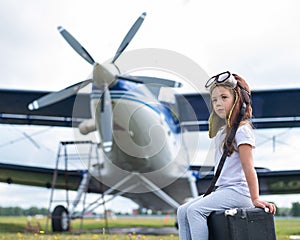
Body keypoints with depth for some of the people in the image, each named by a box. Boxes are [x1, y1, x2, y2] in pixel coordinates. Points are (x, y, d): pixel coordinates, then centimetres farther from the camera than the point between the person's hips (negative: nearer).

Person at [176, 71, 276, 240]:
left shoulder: (242, 130, -10)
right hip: (221, 189, 9)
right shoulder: (222, 131, 17)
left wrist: (255, 199, -16)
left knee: (195, 209, -23)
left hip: (237, 191, -9)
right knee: (182, 211, 0)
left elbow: (248, 168, -15)